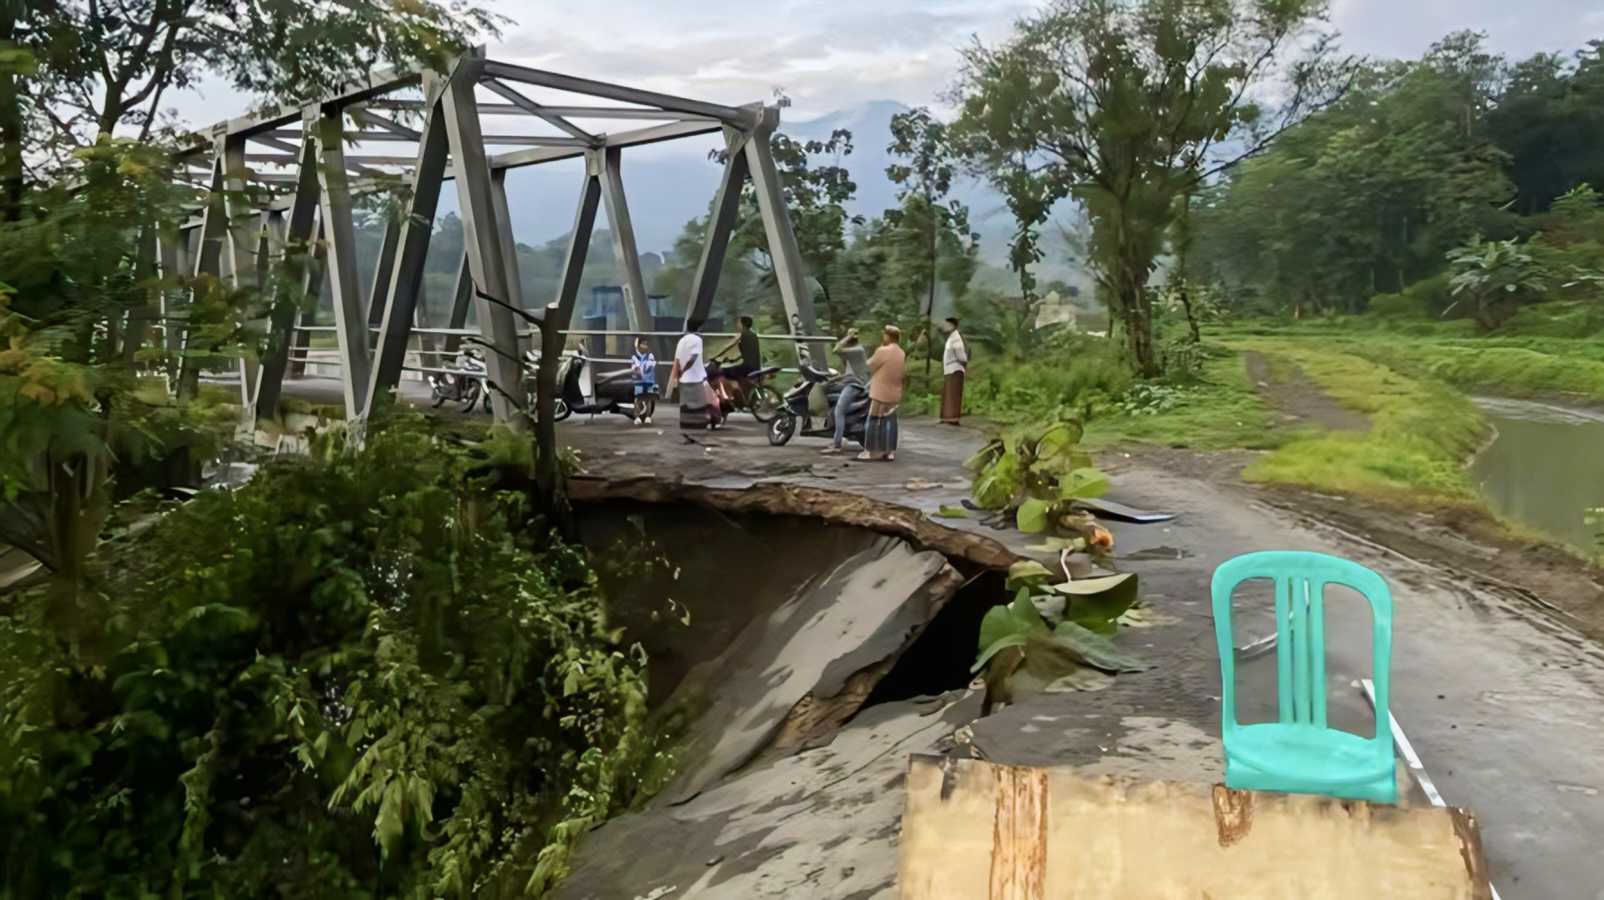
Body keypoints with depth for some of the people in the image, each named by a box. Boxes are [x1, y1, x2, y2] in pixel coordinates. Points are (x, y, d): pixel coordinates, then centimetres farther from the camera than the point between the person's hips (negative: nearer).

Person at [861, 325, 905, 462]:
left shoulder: (882, 351, -15)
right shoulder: (902, 353, 8)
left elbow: (870, 366, -4)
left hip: (880, 393, -7)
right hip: (894, 393, 7)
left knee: (875, 421, 1)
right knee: (890, 422, 10)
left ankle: (872, 451, 4)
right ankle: (890, 452, 10)